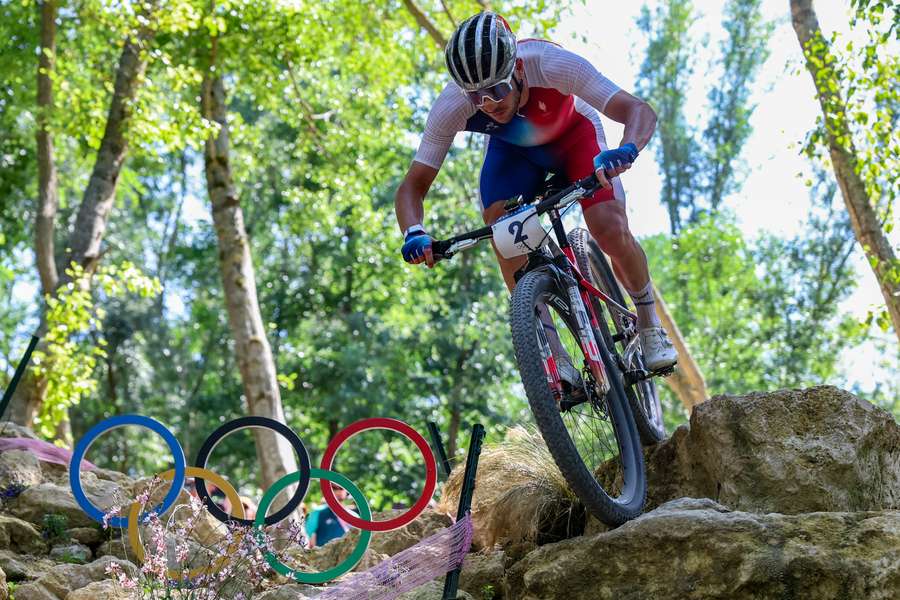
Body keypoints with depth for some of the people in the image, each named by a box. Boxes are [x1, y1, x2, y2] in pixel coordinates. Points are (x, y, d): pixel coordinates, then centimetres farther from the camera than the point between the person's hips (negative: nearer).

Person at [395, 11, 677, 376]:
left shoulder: (551, 64, -40)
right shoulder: (452, 106, -33)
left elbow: (640, 111, -42)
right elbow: (413, 186, -26)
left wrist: (626, 150, -64)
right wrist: (414, 233, -47)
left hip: (574, 133, -2)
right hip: (512, 149, 2)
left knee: (611, 230, -22)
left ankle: (650, 325, 8)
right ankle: (554, 355, -16)